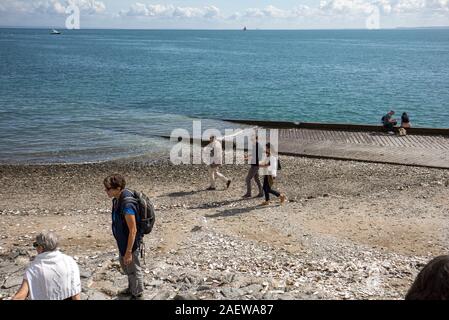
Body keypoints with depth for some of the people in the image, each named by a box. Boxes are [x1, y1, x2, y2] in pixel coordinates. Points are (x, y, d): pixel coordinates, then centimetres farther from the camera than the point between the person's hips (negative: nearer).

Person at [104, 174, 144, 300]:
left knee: (133, 269, 12)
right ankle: (131, 288, 51)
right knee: (124, 264, 29)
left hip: (130, 242, -10)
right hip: (122, 240, 10)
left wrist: (128, 252, -22)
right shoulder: (118, 199, -4)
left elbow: (133, 231, -28)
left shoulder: (127, 205, -34)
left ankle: (138, 295, 34)